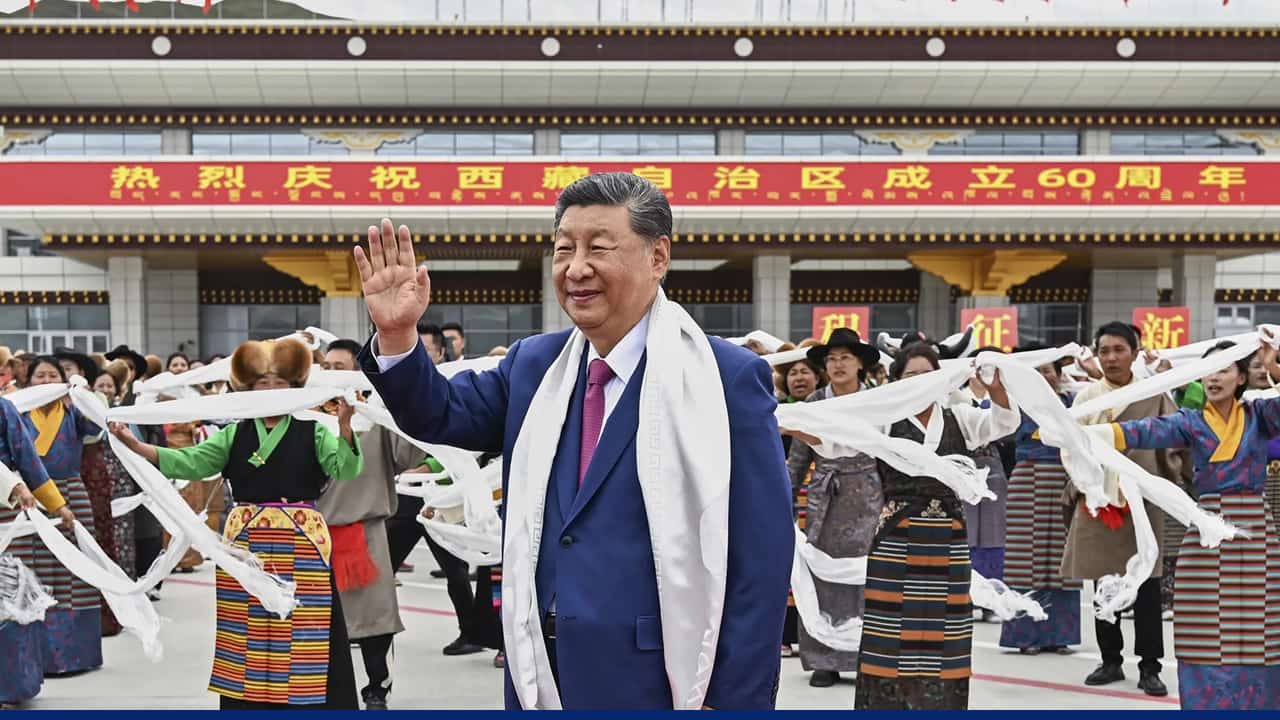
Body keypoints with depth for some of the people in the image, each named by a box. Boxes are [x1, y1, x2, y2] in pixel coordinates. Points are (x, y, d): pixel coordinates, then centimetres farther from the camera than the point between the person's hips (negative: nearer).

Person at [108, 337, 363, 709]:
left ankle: (305, 702, 4)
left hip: (300, 547, -3)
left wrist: (344, 426, -31)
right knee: (248, 634, 7)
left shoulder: (313, 432, 2)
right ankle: (249, 701, 16)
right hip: (245, 546, 3)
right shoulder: (234, 434, 9)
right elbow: (191, 463, -1)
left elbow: (345, 469, -12)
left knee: (301, 631, -2)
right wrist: (135, 445, -13)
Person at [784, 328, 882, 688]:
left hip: (865, 498, -2)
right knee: (822, 575, 1)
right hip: (823, 498, 2)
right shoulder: (814, 402, 4)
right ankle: (824, 660, 9)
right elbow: (798, 458, 8)